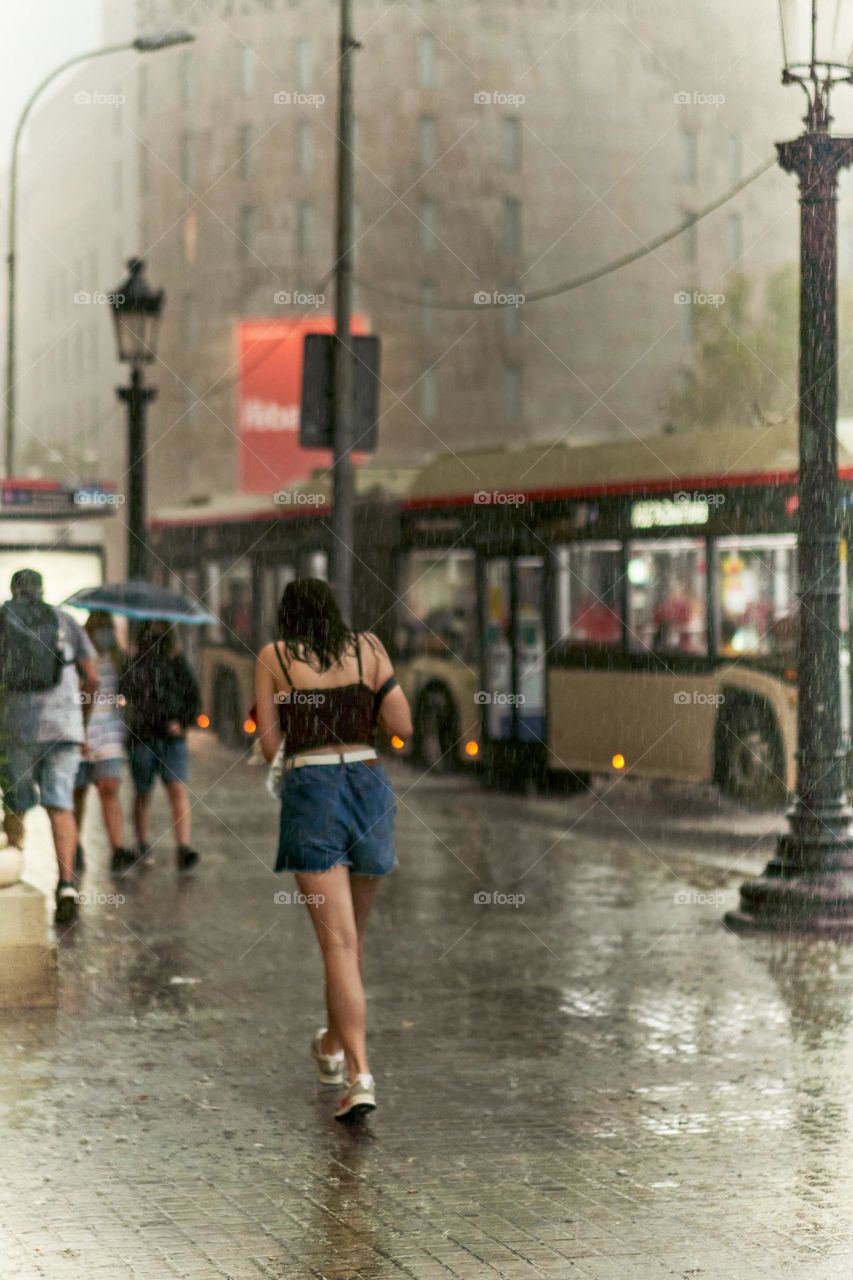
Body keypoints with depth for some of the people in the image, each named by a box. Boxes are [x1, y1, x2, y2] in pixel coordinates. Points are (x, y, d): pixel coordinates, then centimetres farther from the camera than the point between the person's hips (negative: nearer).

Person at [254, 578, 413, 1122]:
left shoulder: (274, 657, 4)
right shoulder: (368, 647, 8)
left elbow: (270, 747, 4)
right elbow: (404, 727, 7)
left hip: (311, 794, -3)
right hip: (371, 787, 3)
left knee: (339, 943, -6)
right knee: (353, 930, 22)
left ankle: (360, 1075, -18)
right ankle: (333, 1046, 40)